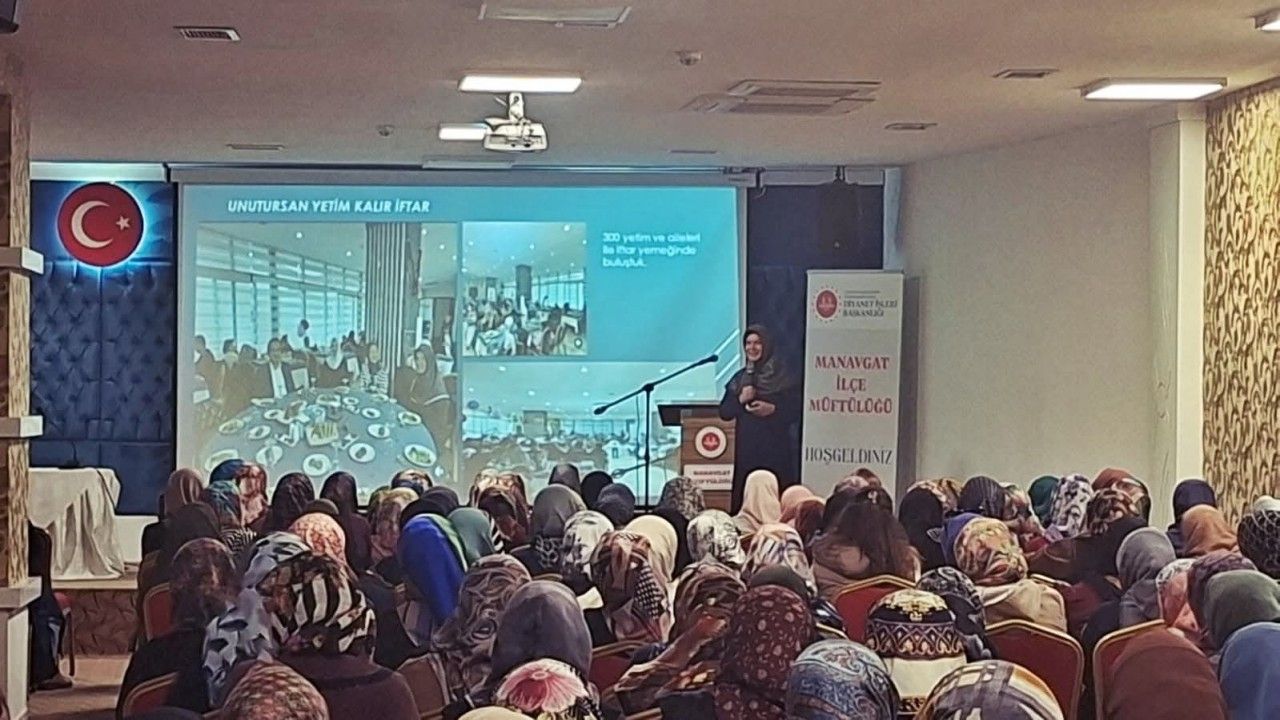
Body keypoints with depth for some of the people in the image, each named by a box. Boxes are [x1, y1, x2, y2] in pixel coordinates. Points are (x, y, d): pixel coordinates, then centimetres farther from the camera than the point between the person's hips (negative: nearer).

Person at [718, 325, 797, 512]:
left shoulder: (782, 378, 0)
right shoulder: (739, 378, 11)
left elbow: (793, 413, -2)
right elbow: (724, 413, 9)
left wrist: (773, 409, -19)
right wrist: (740, 400, -8)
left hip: (775, 449, -3)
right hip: (746, 448, 3)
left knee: (774, 495, -10)